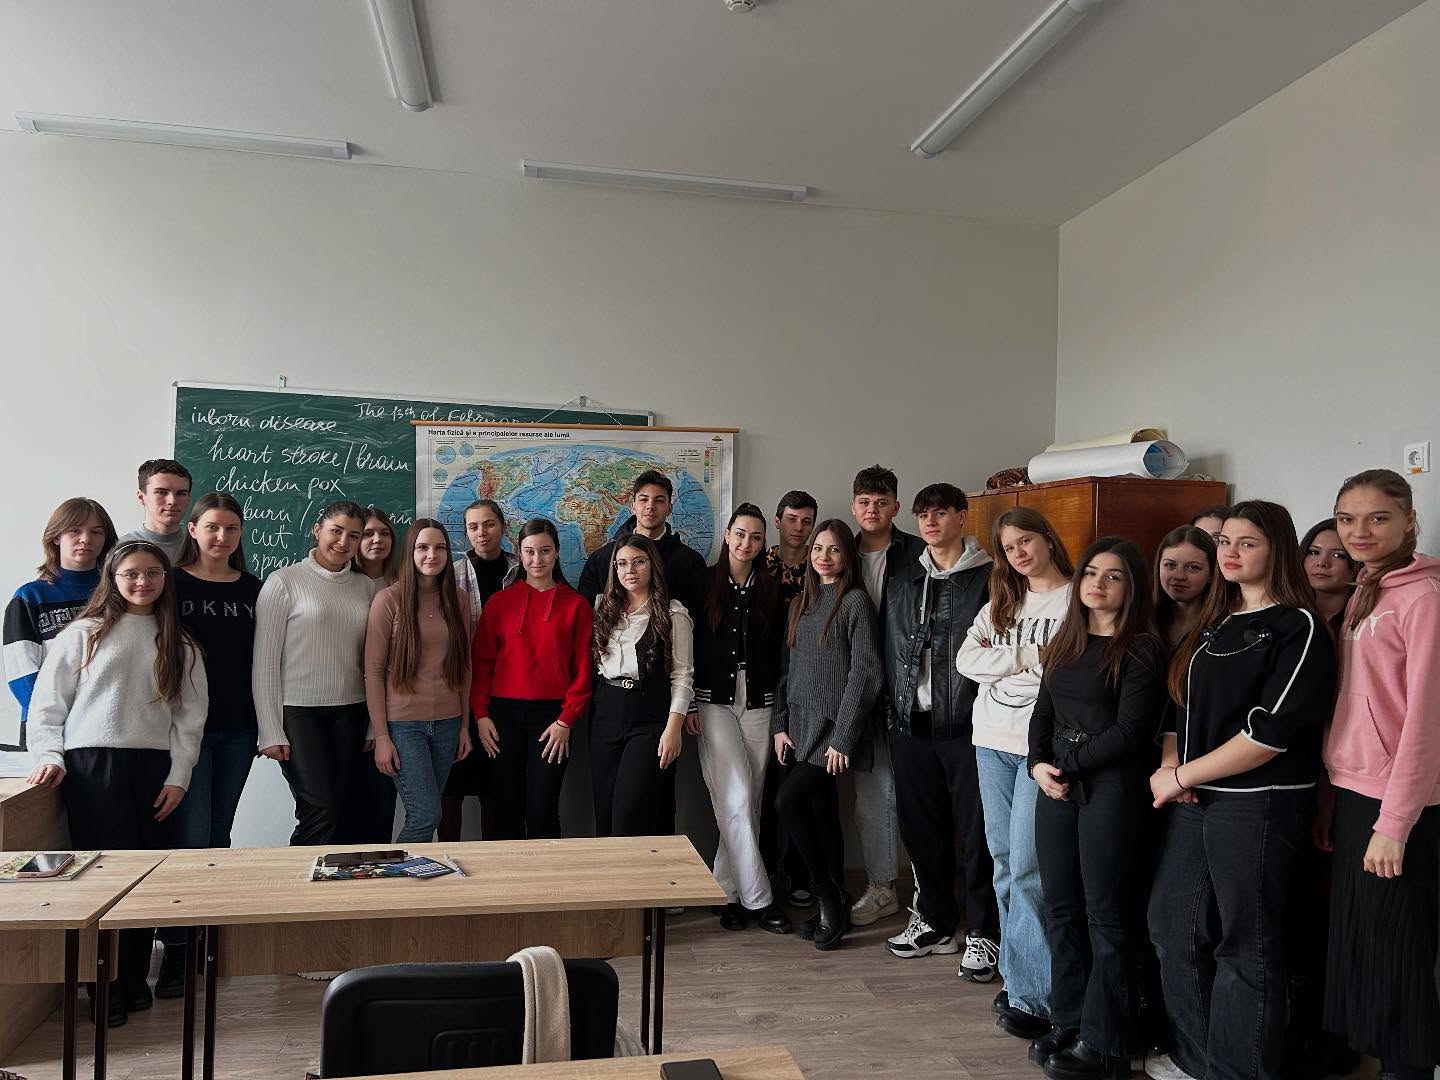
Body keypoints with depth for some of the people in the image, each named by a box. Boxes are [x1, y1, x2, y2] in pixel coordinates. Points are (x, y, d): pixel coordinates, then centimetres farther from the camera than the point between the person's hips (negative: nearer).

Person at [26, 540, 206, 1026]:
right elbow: (48, 703, 5)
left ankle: (134, 979, 16)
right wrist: (50, 757, -8)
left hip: (155, 768, 2)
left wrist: (179, 775, 0)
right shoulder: (83, 633, 6)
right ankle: (107, 987, 8)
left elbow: (190, 715, 8)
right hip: (92, 765, -2)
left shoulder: (179, 644, 12)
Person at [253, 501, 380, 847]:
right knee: (322, 813, -10)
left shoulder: (366, 587, 9)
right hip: (298, 712, -4)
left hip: (351, 714, 4)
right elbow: (265, 662, -4)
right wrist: (270, 732, -7)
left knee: (348, 815, 3)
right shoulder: (284, 581, -3)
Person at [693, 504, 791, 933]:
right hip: (715, 701, -3)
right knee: (736, 799, -9)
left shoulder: (770, 589, 8)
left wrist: (780, 705, 3)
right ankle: (757, 898, -1)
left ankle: (729, 892, 18)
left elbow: (779, 651, 9)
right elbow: (688, 645, 0)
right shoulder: (705, 583, 1)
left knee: (748, 802, 6)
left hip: (759, 704, 3)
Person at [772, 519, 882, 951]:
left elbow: (865, 674, -12)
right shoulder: (801, 603, 14)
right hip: (800, 725, 7)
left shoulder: (855, 602, -7)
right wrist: (779, 723, 7)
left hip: (833, 725, -7)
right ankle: (834, 906, 21)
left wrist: (842, 737, -16)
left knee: (790, 801, -16)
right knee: (821, 814, 10)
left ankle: (828, 896, 0)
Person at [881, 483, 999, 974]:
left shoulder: (989, 578, -2)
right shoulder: (902, 583, 15)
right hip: (912, 726, 6)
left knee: (977, 830, 0)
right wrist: (894, 710, 11)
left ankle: (982, 932, 13)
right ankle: (935, 922, 26)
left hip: (967, 725, -5)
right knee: (920, 827, 12)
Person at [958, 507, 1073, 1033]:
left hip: (1042, 746, -6)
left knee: (1027, 868, -8)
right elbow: (967, 659, 3)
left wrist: (1002, 661, -10)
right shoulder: (1001, 603, 15)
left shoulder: (1077, 600, -4)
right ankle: (1018, 971, 21)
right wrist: (1028, 658, -9)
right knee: (1004, 860, 10)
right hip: (992, 741, 6)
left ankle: (1031, 995, -1)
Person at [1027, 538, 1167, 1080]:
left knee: (1106, 914, 2)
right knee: (1061, 907, 11)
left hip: (1111, 785, -6)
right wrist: (1039, 764, -3)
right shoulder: (1064, 643, 13)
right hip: (1056, 781, 6)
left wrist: (1070, 765, -11)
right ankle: (1068, 1022, 25)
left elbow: (1131, 729, -13)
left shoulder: (1142, 649, -6)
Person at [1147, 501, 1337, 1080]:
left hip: (1259, 805, -7)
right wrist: (1168, 764, -2)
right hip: (1195, 800, 7)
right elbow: (1181, 705, 17)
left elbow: (1273, 731, -18)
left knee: (1245, 943, 4)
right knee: (1173, 924, 13)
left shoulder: (1299, 627, -9)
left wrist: (1183, 775, -14)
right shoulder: (1213, 624, 13)